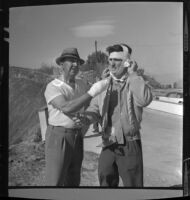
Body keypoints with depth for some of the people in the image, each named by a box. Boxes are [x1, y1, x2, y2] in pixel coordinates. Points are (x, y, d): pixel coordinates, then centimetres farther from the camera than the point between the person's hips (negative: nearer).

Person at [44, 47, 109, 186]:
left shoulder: (81, 84, 7)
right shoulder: (52, 87, -16)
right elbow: (66, 108, -32)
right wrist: (92, 92, -34)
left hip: (77, 138, 7)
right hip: (58, 138, -7)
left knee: (73, 181, 12)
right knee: (55, 183, -5)